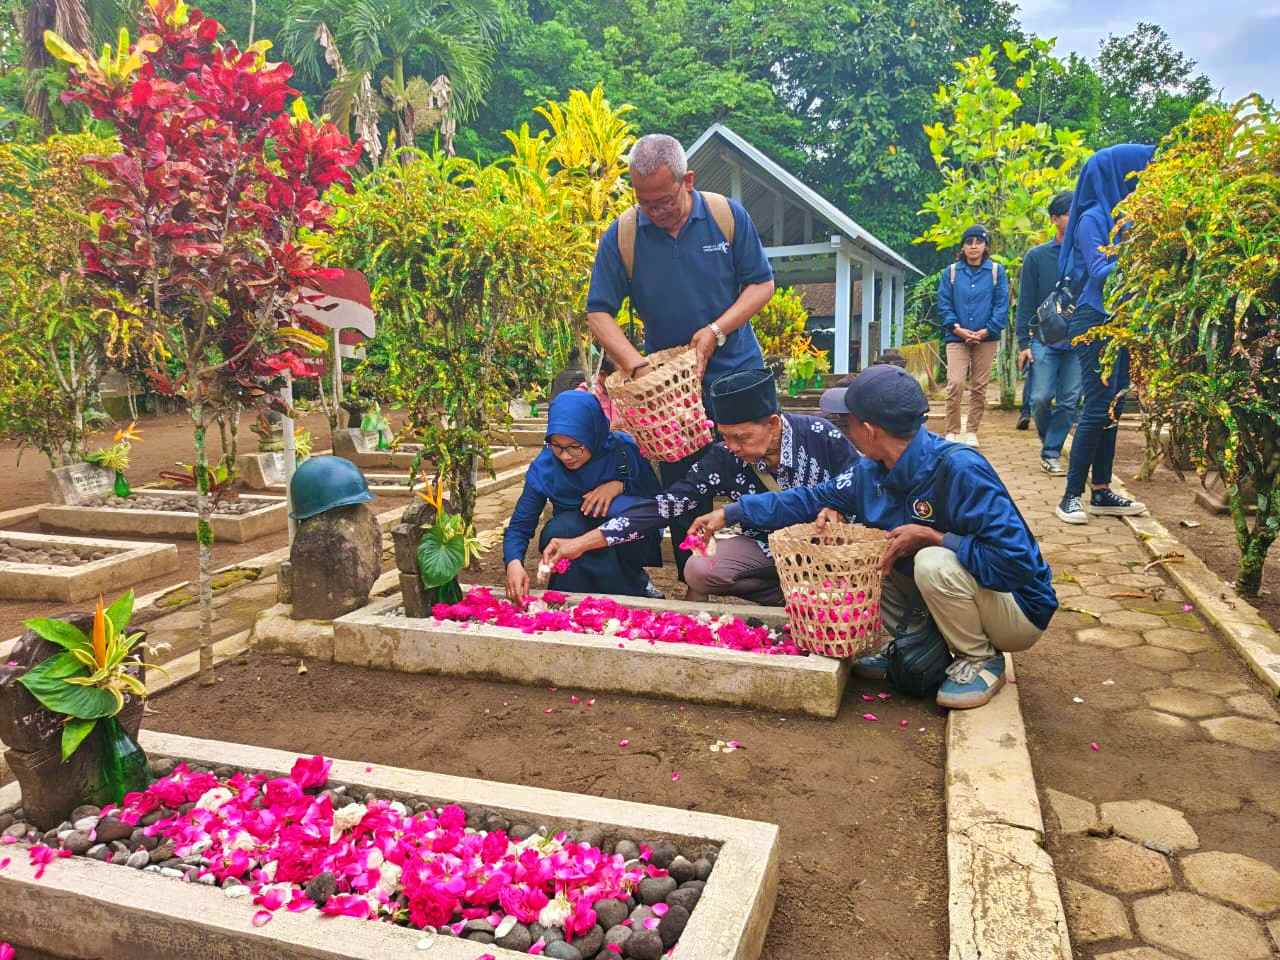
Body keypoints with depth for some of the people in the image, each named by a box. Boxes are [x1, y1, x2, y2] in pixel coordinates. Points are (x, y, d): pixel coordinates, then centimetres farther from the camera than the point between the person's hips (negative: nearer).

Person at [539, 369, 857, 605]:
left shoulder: (820, 436, -20)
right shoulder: (723, 459, -15)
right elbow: (666, 505, -16)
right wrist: (581, 543, -22)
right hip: (768, 546, 3)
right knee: (698, 570, -24)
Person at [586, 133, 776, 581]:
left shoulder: (728, 215, -7)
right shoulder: (622, 235, -7)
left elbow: (762, 283, -1)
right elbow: (599, 313, -4)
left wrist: (717, 331, -15)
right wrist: (637, 366, -18)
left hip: (737, 372, 0)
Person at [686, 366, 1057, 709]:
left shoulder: (959, 469, -31)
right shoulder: (871, 471, -6)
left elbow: (1015, 562, -34)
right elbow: (810, 499, 5)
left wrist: (930, 536, -30)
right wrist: (729, 512, 3)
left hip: (1018, 609, -7)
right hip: (943, 591, 7)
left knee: (935, 562, -34)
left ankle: (981, 661, -8)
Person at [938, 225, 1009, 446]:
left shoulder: (997, 271, 5)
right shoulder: (951, 272, 7)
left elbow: (1002, 305, 1)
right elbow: (944, 304, 3)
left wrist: (987, 331, -10)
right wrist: (957, 328, -9)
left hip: (986, 338, 1)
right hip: (957, 338, 0)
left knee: (979, 387, 5)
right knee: (955, 384, -12)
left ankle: (972, 432, 15)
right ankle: (952, 432, -2)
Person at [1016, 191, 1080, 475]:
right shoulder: (1036, 256, 3)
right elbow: (1025, 303, 2)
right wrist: (1023, 342, -4)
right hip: (1044, 339, -2)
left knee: (1069, 401, 0)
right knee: (1041, 398, -7)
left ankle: (1051, 453, 9)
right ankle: (1048, 440, 20)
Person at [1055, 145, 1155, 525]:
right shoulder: (1092, 217, -6)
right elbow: (1100, 271, -17)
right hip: (1095, 323, -8)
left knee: (1112, 409, 8)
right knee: (1098, 409, -11)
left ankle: (1102, 492, 14)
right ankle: (1071, 496, -5)